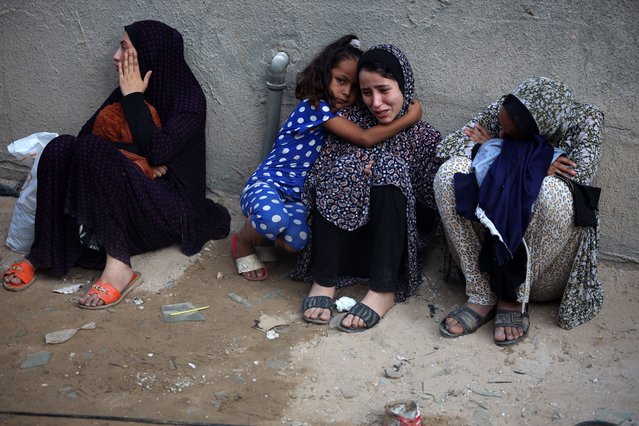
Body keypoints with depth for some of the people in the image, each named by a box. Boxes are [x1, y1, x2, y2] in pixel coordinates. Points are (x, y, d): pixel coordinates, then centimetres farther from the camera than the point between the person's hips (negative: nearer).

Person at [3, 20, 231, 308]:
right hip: (126, 201, 6)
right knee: (61, 148, -17)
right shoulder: (127, 90, 11)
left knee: (94, 151, -29)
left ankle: (118, 265, -31)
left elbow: (158, 151, -22)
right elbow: (87, 133, 6)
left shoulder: (189, 98, -8)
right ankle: (43, 254, -15)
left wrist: (133, 97, -13)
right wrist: (132, 159, -10)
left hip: (172, 210, -6)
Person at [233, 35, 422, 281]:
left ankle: (262, 235, 10)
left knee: (295, 242, -27)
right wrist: (410, 118, -15)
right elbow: (366, 138, -22)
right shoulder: (315, 106, -17)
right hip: (266, 184, -6)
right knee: (273, 218, -41)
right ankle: (243, 243, -4)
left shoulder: (338, 117, 11)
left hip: (296, 196, 6)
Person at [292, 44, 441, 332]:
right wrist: (357, 172, -20)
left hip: (393, 240, -1)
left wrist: (378, 175, -13)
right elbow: (316, 178, -1)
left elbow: (432, 208, -3)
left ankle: (383, 290, -34)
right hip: (343, 235, 2)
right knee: (342, 169, -23)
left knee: (390, 170, -26)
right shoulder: (352, 121, 4)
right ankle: (324, 282, -29)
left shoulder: (423, 137, -1)